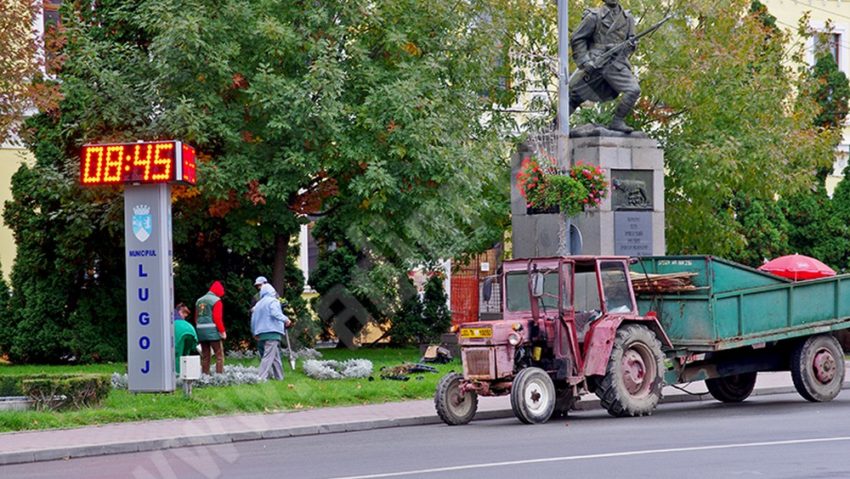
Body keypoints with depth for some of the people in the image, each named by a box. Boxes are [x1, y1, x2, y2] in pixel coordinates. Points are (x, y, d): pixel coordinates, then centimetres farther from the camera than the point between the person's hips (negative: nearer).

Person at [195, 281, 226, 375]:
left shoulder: (199, 301, 17)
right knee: (219, 355, -4)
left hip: (201, 331, 7)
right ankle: (220, 374, -12)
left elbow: (196, 318, 17)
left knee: (205, 356, 10)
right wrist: (222, 331, -10)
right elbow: (217, 318, -13)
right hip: (213, 331, -7)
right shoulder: (216, 300, -5)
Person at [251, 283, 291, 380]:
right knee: (269, 356, -11)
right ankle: (262, 377, -20)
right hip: (272, 332, -8)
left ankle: (279, 376, 19)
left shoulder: (258, 304, 19)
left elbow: (253, 319, 21)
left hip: (261, 334, 8)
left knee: (276, 356, 16)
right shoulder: (272, 301, -1)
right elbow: (275, 313, -21)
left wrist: (255, 333, 29)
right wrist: (285, 319, -26)